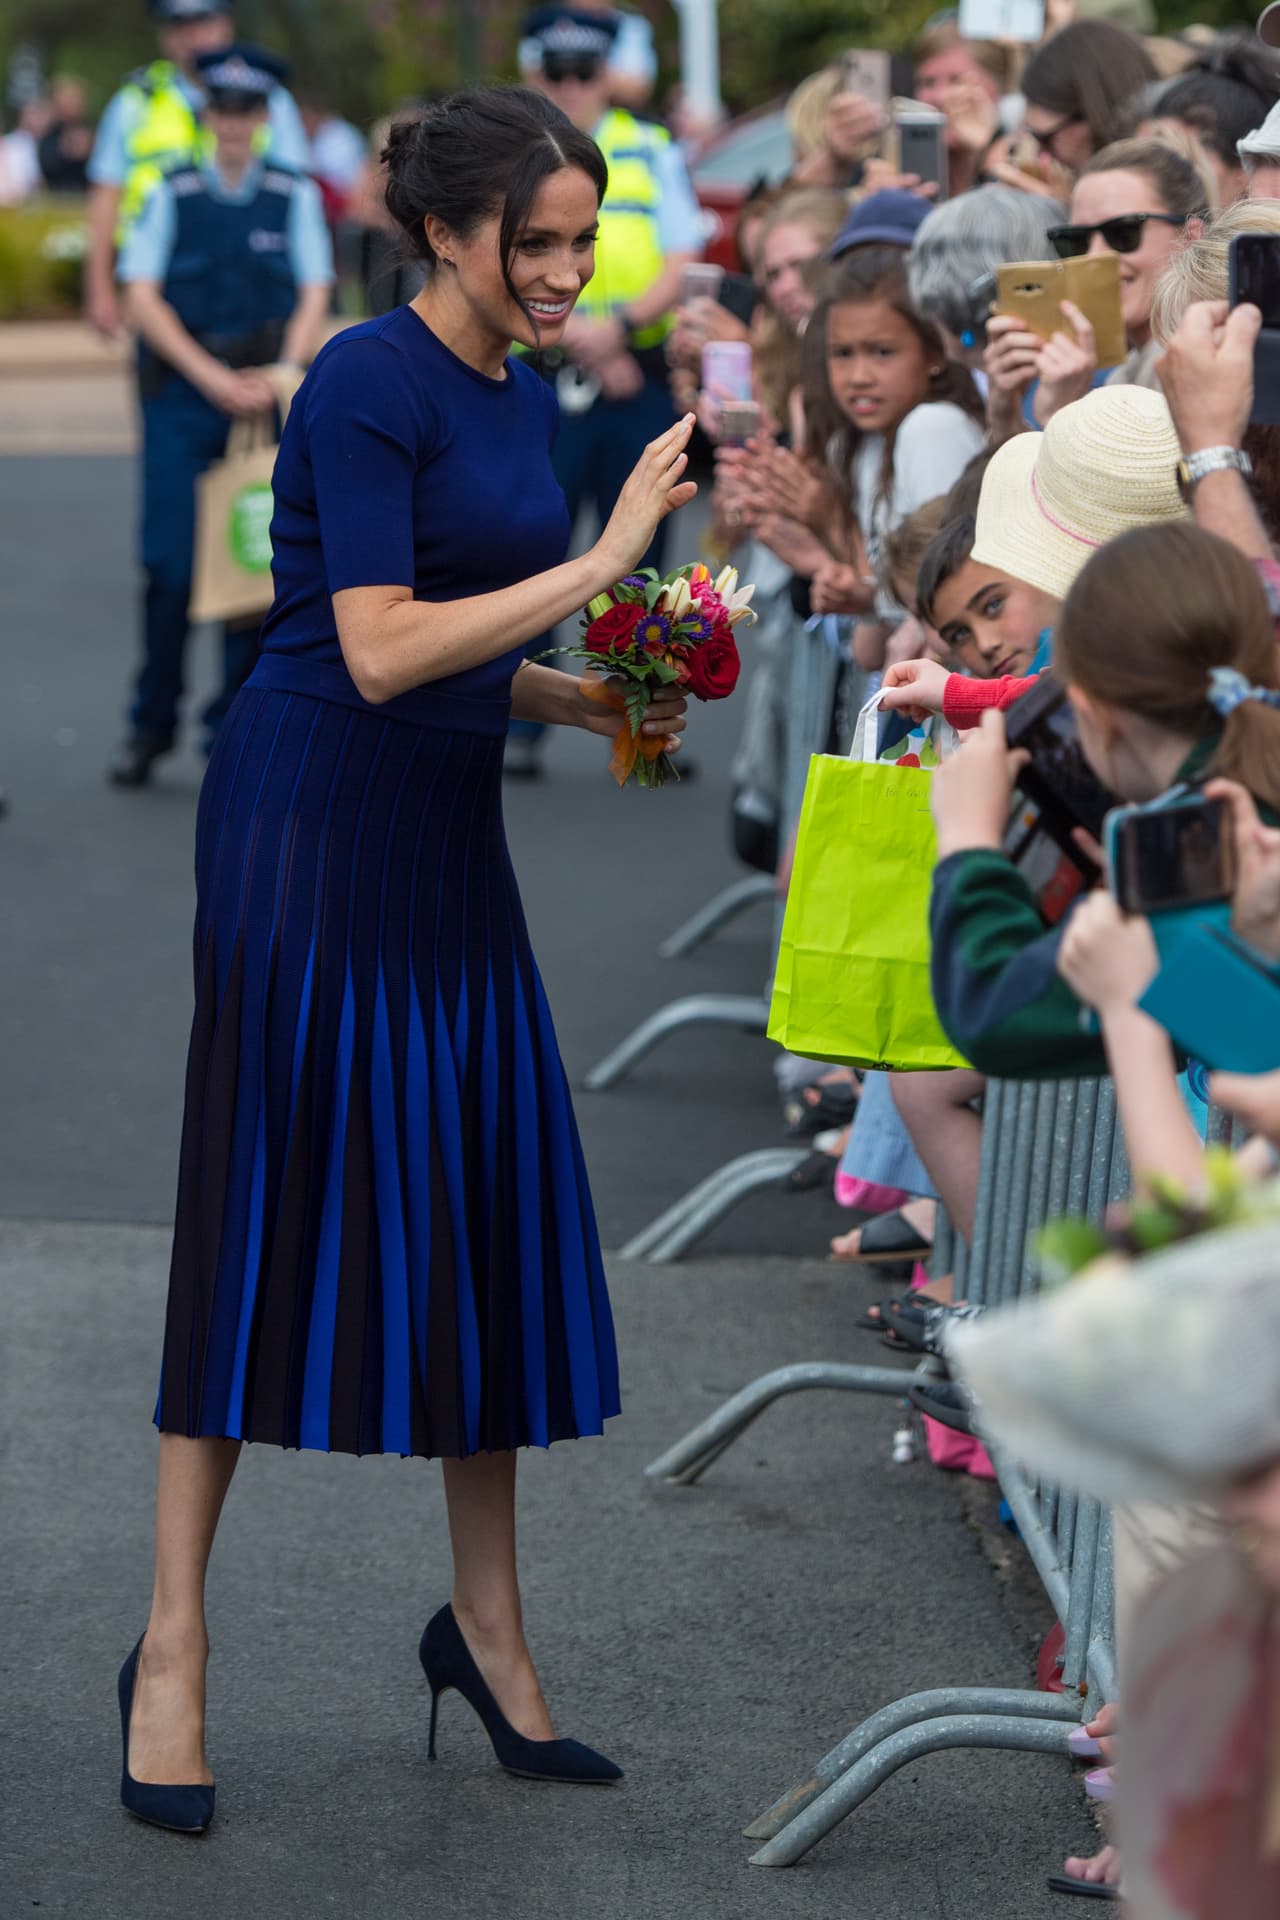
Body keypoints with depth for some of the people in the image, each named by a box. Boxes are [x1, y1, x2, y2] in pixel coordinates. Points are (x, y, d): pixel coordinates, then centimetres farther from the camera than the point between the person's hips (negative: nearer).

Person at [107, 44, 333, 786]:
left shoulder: (294, 197, 6)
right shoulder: (174, 195, 4)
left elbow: (314, 296, 4)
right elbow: (143, 296, -2)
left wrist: (277, 380, -11)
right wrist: (212, 378, -12)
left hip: (265, 389, 1)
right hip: (182, 392, -1)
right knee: (171, 566, -6)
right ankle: (150, 728, 6)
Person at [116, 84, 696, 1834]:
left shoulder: (518, 394, 12)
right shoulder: (369, 382, -14)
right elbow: (379, 650, -22)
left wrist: (587, 698, 6)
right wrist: (600, 560, -21)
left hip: (446, 840, 8)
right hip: (314, 826, -8)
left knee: (490, 1215, 8)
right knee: (269, 1224, -4)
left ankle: (486, 1627, 19)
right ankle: (172, 1649, 4)